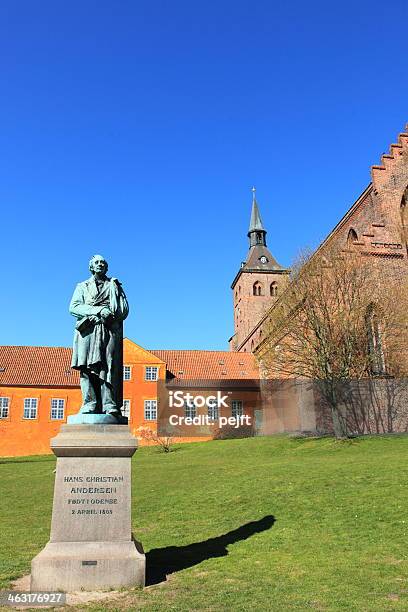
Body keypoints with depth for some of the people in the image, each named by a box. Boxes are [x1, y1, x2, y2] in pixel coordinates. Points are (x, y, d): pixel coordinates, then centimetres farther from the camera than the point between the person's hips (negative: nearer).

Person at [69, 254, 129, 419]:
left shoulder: (114, 285, 23)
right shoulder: (82, 286, 23)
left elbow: (124, 309, 11)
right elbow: (73, 307, 5)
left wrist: (108, 315, -7)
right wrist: (98, 310, -8)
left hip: (110, 330, 0)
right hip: (88, 331, 1)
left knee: (110, 367, -13)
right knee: (88, 367, -13)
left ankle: (110, 405, -20)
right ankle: (90, 404, -17)